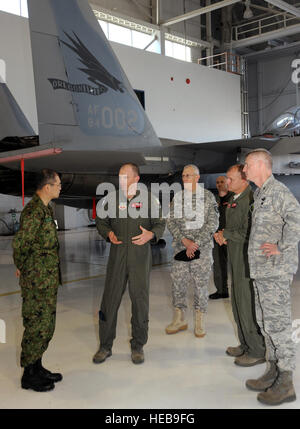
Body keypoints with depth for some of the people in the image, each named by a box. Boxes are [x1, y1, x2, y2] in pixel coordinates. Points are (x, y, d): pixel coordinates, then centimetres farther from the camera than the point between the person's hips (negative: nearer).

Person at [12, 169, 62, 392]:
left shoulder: (46, 208, 13)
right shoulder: (34, 211, -19)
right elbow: (20, 243, -24)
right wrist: (22, 268, -10)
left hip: (49, 280, 10)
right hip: (37, 281, -10)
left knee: (47, 325, 16)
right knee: (36, 326, 1)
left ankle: (37, 367, 30)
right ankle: (29, 375, 14)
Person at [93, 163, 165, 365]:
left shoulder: (149, 199, 3)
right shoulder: (111, 198, 6)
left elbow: (160, 224, 8)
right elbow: (101, 221, 14)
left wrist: (151, 234, -13)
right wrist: (108, 234, -6)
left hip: (141, 256, -1)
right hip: (117, 253, 1)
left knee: (140, 299, 4)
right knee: (110, 299, 2)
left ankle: (138, 346, 21)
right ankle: (105, 346, 17)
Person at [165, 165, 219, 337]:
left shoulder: (208, 196, -1)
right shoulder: (177, 197, 7)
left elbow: (213, 223, -6)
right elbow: (170, 221, 3)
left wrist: (195, 243, -14)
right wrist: (184, 240, -12)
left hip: (202, 247, -3)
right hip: (180, 247, 3)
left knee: (201, 283, 3)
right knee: (178, 282, 5)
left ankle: (200, 321, 16)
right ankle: (179, 319, 20)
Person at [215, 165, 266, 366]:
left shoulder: (249, 200, -19)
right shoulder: (235, 199, 13)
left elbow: (247, 234, -24)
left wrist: (225, 234, -12)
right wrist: (224, 236, 3)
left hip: (247, 261, -10)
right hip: (237, 260, 10)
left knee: (248, 305, -2)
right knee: (238, 303, 17)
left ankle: (257, 351, 13)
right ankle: (245, 345, 32)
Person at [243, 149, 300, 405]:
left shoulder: (277, 191, -14)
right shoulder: (260, 194, 17)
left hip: (276, 271, -10)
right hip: (261, 270, 10)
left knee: (278, 324, -4)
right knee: (265, 323, 16)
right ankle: (273, 371, 29)